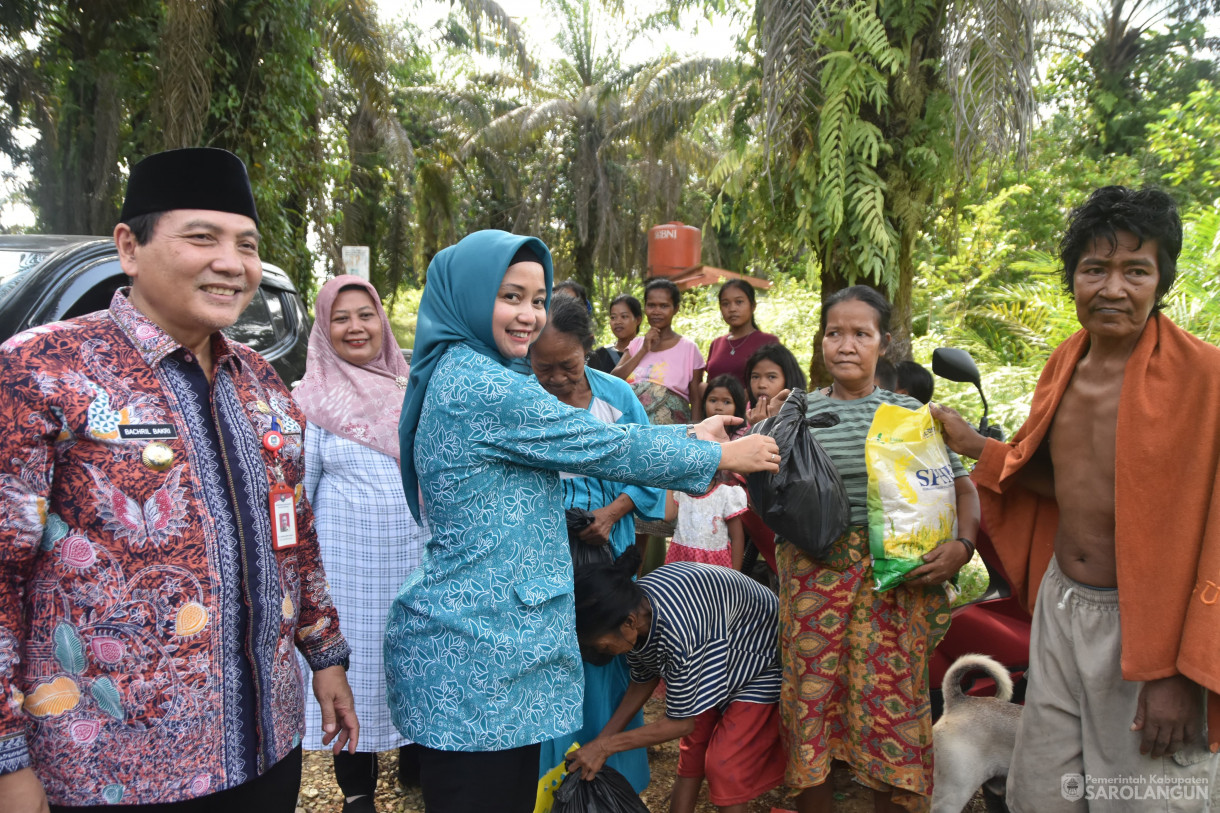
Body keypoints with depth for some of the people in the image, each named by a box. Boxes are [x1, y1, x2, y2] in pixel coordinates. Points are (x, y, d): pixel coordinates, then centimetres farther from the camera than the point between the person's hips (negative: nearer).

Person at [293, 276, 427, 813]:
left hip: (418, 552, 3)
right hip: (347, 557, -3)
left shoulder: (412, 391, 5)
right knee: (354, 657, 6)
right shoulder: (311, 400, -3)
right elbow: (297, 486, 1)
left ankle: (417, 756, 36)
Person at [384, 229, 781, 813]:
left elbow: (589, 437, 14)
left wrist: (689, 434, 14)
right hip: (475, 656, -10)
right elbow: (606, 449, -13)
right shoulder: (481, 386, -19)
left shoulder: (461, 374, 12)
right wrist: (721, 457, 0)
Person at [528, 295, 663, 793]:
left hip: (605, 552, 2)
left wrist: (611, 513, -11)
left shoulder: (617, 396, -1)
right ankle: (546, 783, 25)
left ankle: (613, 777, 31)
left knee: (606, 657, 12)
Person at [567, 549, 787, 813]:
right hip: (716, 658, 8)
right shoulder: (634, 606, -19)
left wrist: (606, 746, -21)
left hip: (762, 665, -7)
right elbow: (644, 680, 0)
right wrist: (603, 737, -4)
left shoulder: (678, 634, -42)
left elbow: (681, 722, -26)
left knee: (723, 765, -10)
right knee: (691, 754, 9)